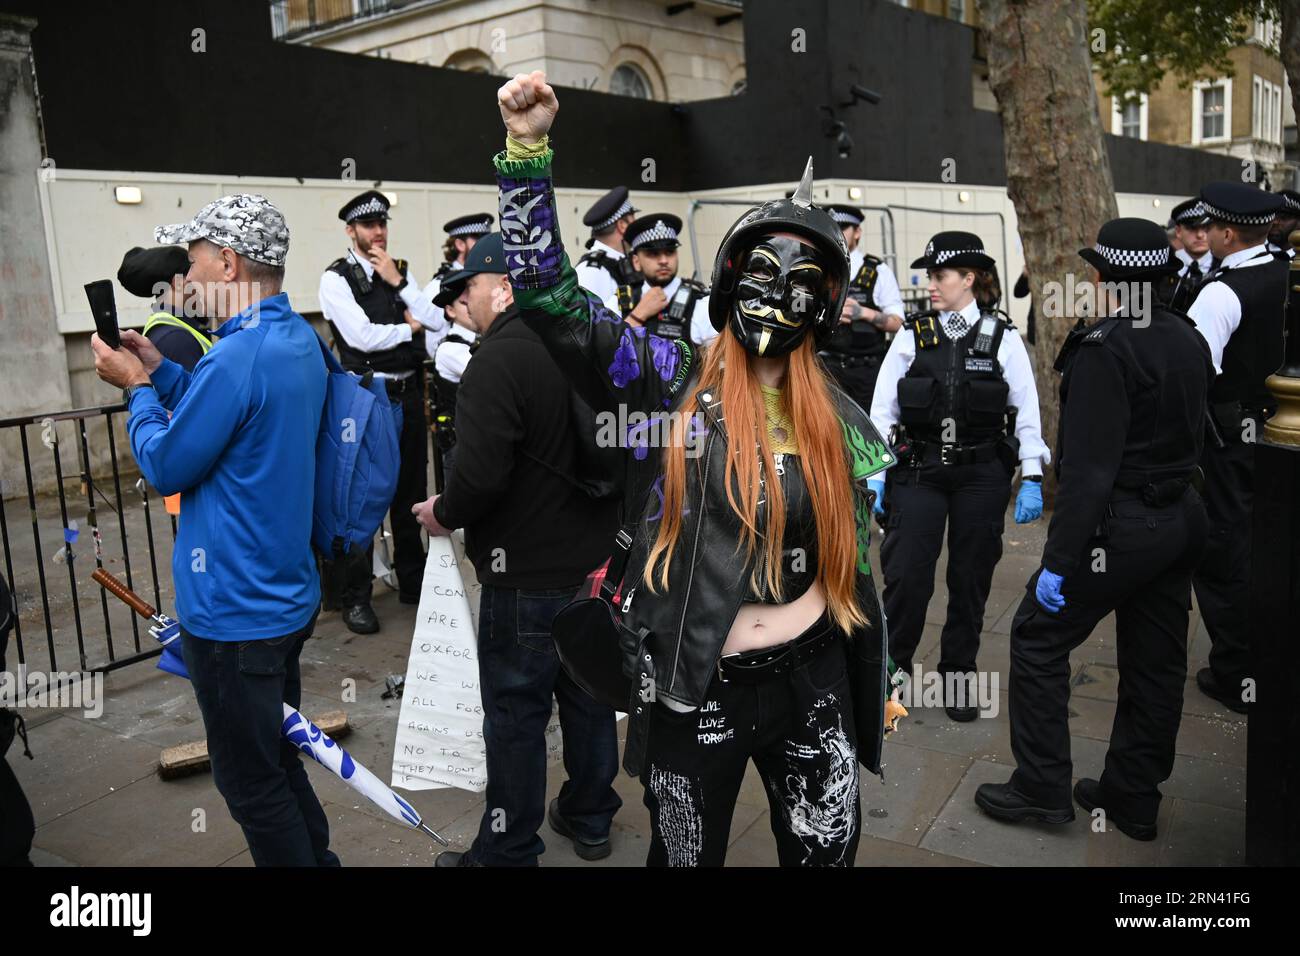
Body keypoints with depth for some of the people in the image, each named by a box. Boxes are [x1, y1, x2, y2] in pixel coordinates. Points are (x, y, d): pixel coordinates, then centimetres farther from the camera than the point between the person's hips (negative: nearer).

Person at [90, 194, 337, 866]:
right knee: (279, 759, 25)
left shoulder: (237, 356, -25)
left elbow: (166, 468, -15)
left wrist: (137, 387, 0)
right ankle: (316, 857, 40)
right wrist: (160, 372, 11)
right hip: (286, 595, 10)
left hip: (234, 611, -9)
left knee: (251, 783, 8)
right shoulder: (300, 340, 5)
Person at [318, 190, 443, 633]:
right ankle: (355, 596, 12)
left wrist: (398, 282, -8)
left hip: (408, 393, 6)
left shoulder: (401, 271, 10)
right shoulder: (337, 278, -5)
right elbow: (361, 335, -17)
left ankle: (412, 580, 30)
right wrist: (410, 326, -3)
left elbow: (438, 322, -1)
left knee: (411, 490, 15)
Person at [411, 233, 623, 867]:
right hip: (597, 556, 8)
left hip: (527, 572, -8)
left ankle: (508, 851, 19)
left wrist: (443, 514, -8)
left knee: (515, 711, 5)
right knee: (588, 695, 19)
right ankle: (590, 820, 36)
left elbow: (480, 474, -27)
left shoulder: (498, 361, -20)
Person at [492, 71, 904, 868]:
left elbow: (856, 560, 10)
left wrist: (879, 679, 13)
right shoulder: (670, 381, -6)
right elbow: (548, 294, -14)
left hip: (813, 682, 3)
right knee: (685, 856, 16)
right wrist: (528, 146, -22)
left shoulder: (843, 422, 3)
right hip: (694, 691, -2)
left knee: (827, 853, 18)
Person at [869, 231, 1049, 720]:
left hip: (982, 475, 0)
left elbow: (1026, 412, 1)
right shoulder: (911, 337, 2)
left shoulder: (1003, 338, 0)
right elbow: (882, 410, 1)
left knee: (971, 579, 9)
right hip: (918, 472, 0)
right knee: (906, 576, -3)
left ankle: (958, 676, 25)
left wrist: (1032, 479, -3)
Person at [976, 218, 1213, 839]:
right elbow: (1191, 438, 15)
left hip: (1117, 526, -8)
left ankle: (1042, 787, 13)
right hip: (1180, 520, 8)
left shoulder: (1104, 349, -19)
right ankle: (1133, 799, 29)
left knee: (1039, 638, 6)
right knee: (1154, 661, 15)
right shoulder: (1189, 340, 7)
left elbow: (1089, 469, -23)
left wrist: (1057, 561, -20)